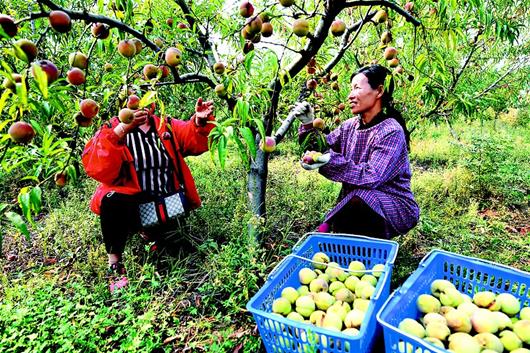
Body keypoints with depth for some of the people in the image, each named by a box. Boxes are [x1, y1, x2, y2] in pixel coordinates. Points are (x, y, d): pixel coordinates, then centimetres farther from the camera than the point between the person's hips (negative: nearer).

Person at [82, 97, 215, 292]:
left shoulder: (167, 126, 10)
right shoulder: (112, 129, 0)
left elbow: (195, 139, -4)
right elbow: (96, 166, -18)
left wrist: (200, 120, -25)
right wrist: (122, 129, -29)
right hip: (131, 201, -3)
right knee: (113, 201, -32)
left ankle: (149, 231, 20)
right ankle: (114, 263, -12)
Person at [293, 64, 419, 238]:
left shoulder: (391, 132, -17)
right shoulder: (350, 126, 4)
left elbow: (372, 177, -27)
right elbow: (321, 149, 4)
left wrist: (330, 161, -34)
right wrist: (308, 125, -9)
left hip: (394, 208, -5)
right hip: (353, 205, 5)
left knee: (361, 197, -33)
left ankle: (326, 229, -12)